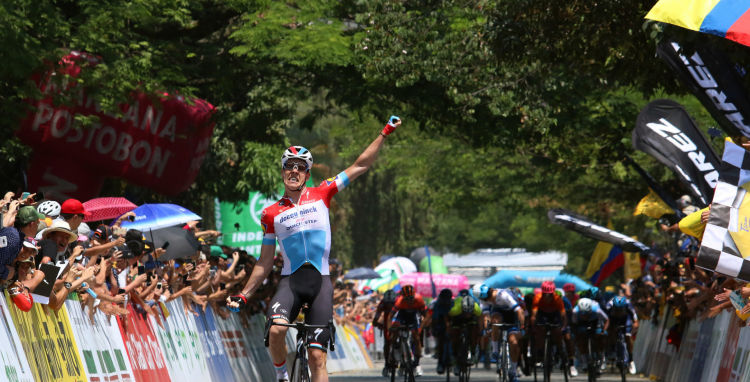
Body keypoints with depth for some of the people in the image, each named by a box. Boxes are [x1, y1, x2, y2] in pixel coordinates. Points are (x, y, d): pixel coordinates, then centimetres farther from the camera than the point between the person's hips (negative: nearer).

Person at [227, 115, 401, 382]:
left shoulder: (321, 195, 8)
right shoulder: (271, 214, 9)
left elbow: (360, 166, 10)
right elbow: (265, 262, 14)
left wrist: (385, 133, 5)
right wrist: (243, 295, 9)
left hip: (321, 282, 0)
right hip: (290, 280, 0)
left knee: (317, 357, -4)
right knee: (276, 329, -29)